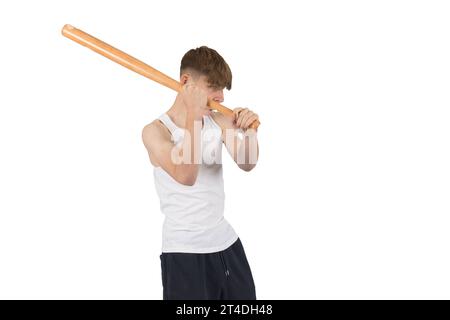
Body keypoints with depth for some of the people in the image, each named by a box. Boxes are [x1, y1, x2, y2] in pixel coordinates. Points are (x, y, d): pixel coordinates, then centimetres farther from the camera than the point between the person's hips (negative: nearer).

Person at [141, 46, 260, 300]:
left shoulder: (220, 121, 3)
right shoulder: (156, 130, -11)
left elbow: (247, 164, -6)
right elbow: (186, 176, -26)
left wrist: (249, 131, -25)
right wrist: (194, 114, -28)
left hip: (227, 242, 5)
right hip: (184, 251, -5)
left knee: (244, 296, 15)